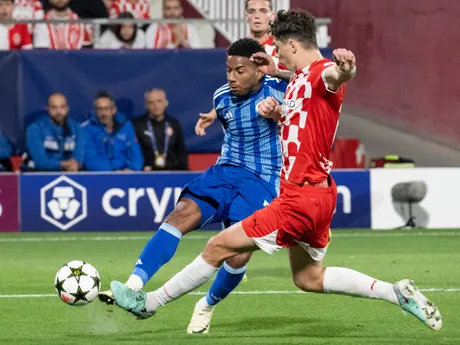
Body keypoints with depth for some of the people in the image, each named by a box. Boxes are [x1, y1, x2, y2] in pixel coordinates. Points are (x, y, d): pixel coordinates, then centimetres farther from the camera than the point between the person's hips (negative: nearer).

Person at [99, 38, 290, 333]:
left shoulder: (274, 90, -12)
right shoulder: (222, 97, 6)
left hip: (262, 183, -4)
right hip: (224, 172, 4)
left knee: (240, 252, -18)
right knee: (182, 215, -22)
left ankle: (208, 307, 12)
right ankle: (133, 286, -30)